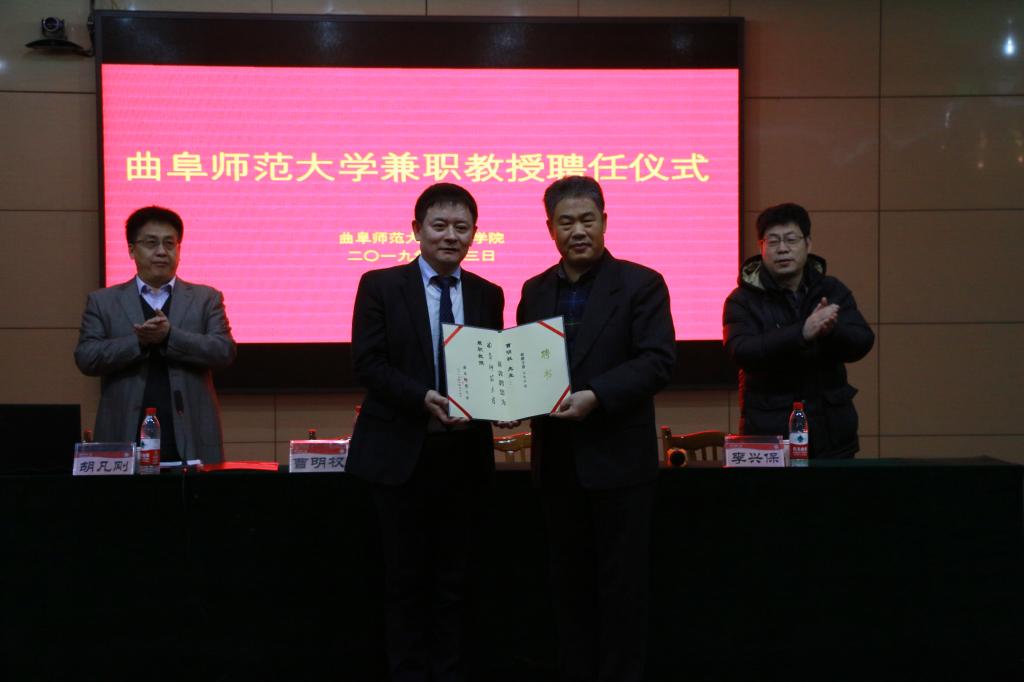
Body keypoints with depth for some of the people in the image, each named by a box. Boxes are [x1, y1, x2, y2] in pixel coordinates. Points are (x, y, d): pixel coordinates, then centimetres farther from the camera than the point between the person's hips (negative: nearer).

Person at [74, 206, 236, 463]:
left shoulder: (206, 298, 10)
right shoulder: (103, 302, 11)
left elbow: (224, 351, -2)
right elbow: (85, 358, 0)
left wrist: (169, 336, -15)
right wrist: (138, 341, -14)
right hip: (126, 438, 0)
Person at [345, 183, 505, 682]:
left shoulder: (488, 295, 9)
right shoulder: (381, 285, -1)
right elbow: (367, 363, -8)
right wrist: (424, 398, -21)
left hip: (464, 453, 3)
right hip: (402, 452, -2)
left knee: (453, 579, 10)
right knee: (406, 578, 6)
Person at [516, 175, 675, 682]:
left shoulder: (641, 284, -4)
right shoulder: (535, 291, 11)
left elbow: (658, 360, -13)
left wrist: (596, 397, -23)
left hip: (617, 456, -5)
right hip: (557, 459, 5)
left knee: (621, 581, 3)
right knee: (569, 580, 12)